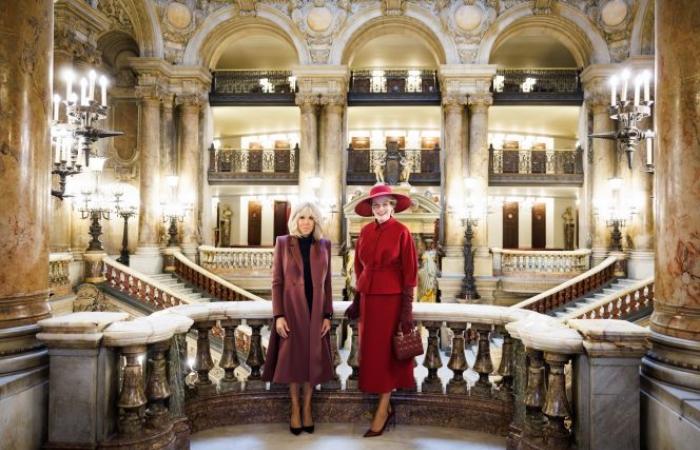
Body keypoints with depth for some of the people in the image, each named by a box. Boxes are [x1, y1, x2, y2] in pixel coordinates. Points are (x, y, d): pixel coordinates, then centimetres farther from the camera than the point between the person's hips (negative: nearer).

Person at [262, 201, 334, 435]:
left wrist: (327, 314, 1)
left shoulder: (324, 245, 3)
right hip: (291, 309, -2)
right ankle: (294, 409, 24)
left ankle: (307, 408, 25)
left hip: (316, 310, 2)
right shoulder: (283, 243, -3)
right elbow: (277, 281, -4)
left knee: (313, 359, 9)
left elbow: (327, 282, 5)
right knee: (292, 359, 7)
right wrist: (278, 315, -10)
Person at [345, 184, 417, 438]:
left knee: (386, 353, 2)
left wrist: (407, 308, -11)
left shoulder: (401, 231, -8)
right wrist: (357, 299, 11)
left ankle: (382, 411, 13)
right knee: (371, 352, 9)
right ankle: (387, 409, 23)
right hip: (368, 297, 6)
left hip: (391, 298, -5)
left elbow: (409, 272, -9)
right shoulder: (366, 231, 6)